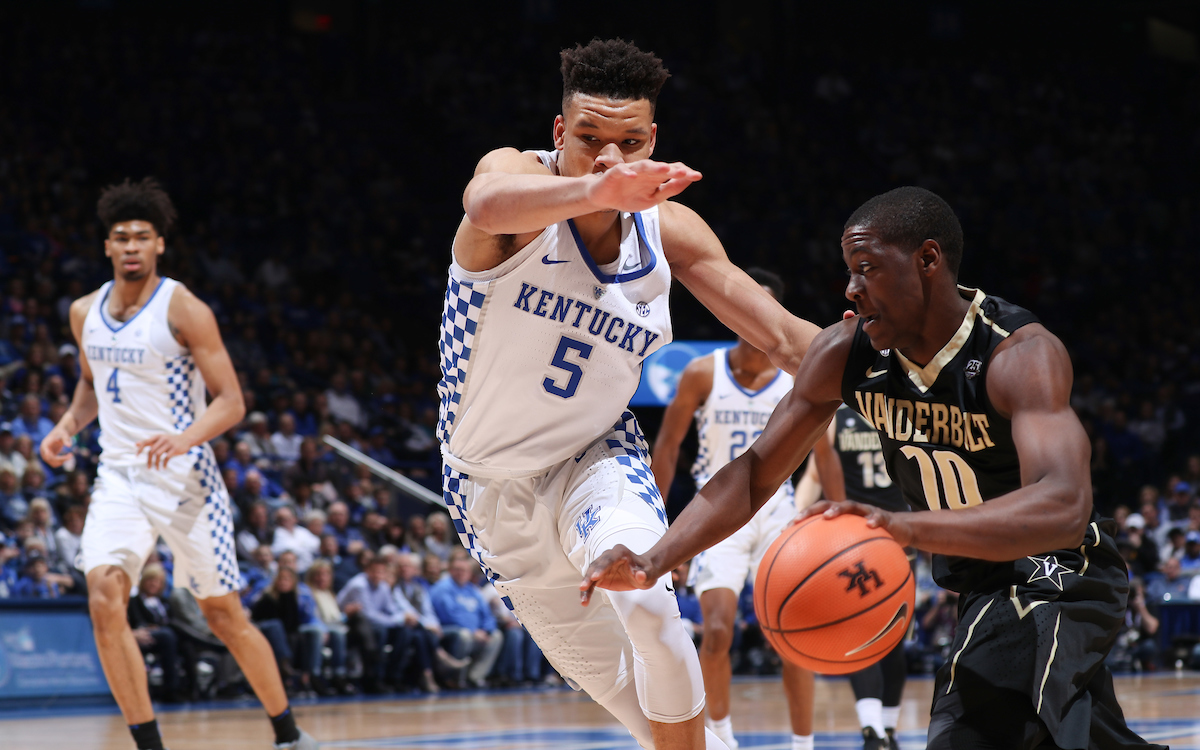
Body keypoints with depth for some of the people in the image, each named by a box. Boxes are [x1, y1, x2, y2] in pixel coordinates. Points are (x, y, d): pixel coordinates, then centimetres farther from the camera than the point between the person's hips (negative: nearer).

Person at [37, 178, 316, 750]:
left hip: (184, 477, -4)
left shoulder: (183, 310, -10)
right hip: (119, 475, 4)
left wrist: (185, 437, -30)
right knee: (104, 596, -19)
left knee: (225, 616, 5)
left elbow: (231, 401, -12)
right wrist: (68, 424, 5)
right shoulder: (85, 312, 7)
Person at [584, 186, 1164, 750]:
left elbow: (1063, 508, -48)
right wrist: (653, 563, -20)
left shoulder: (1020, 355, -32)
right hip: (980, 581, 7)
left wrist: (906, 527, -62)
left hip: (1055, 565, -7)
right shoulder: (845, 353, -12)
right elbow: (756, 472, -4)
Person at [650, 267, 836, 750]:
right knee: (718, 630, -14)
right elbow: (668, 445, 0)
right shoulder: (703, 374, -8)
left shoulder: (798, 380, -4)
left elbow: (824, 456, 6)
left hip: (777, 513, 1)